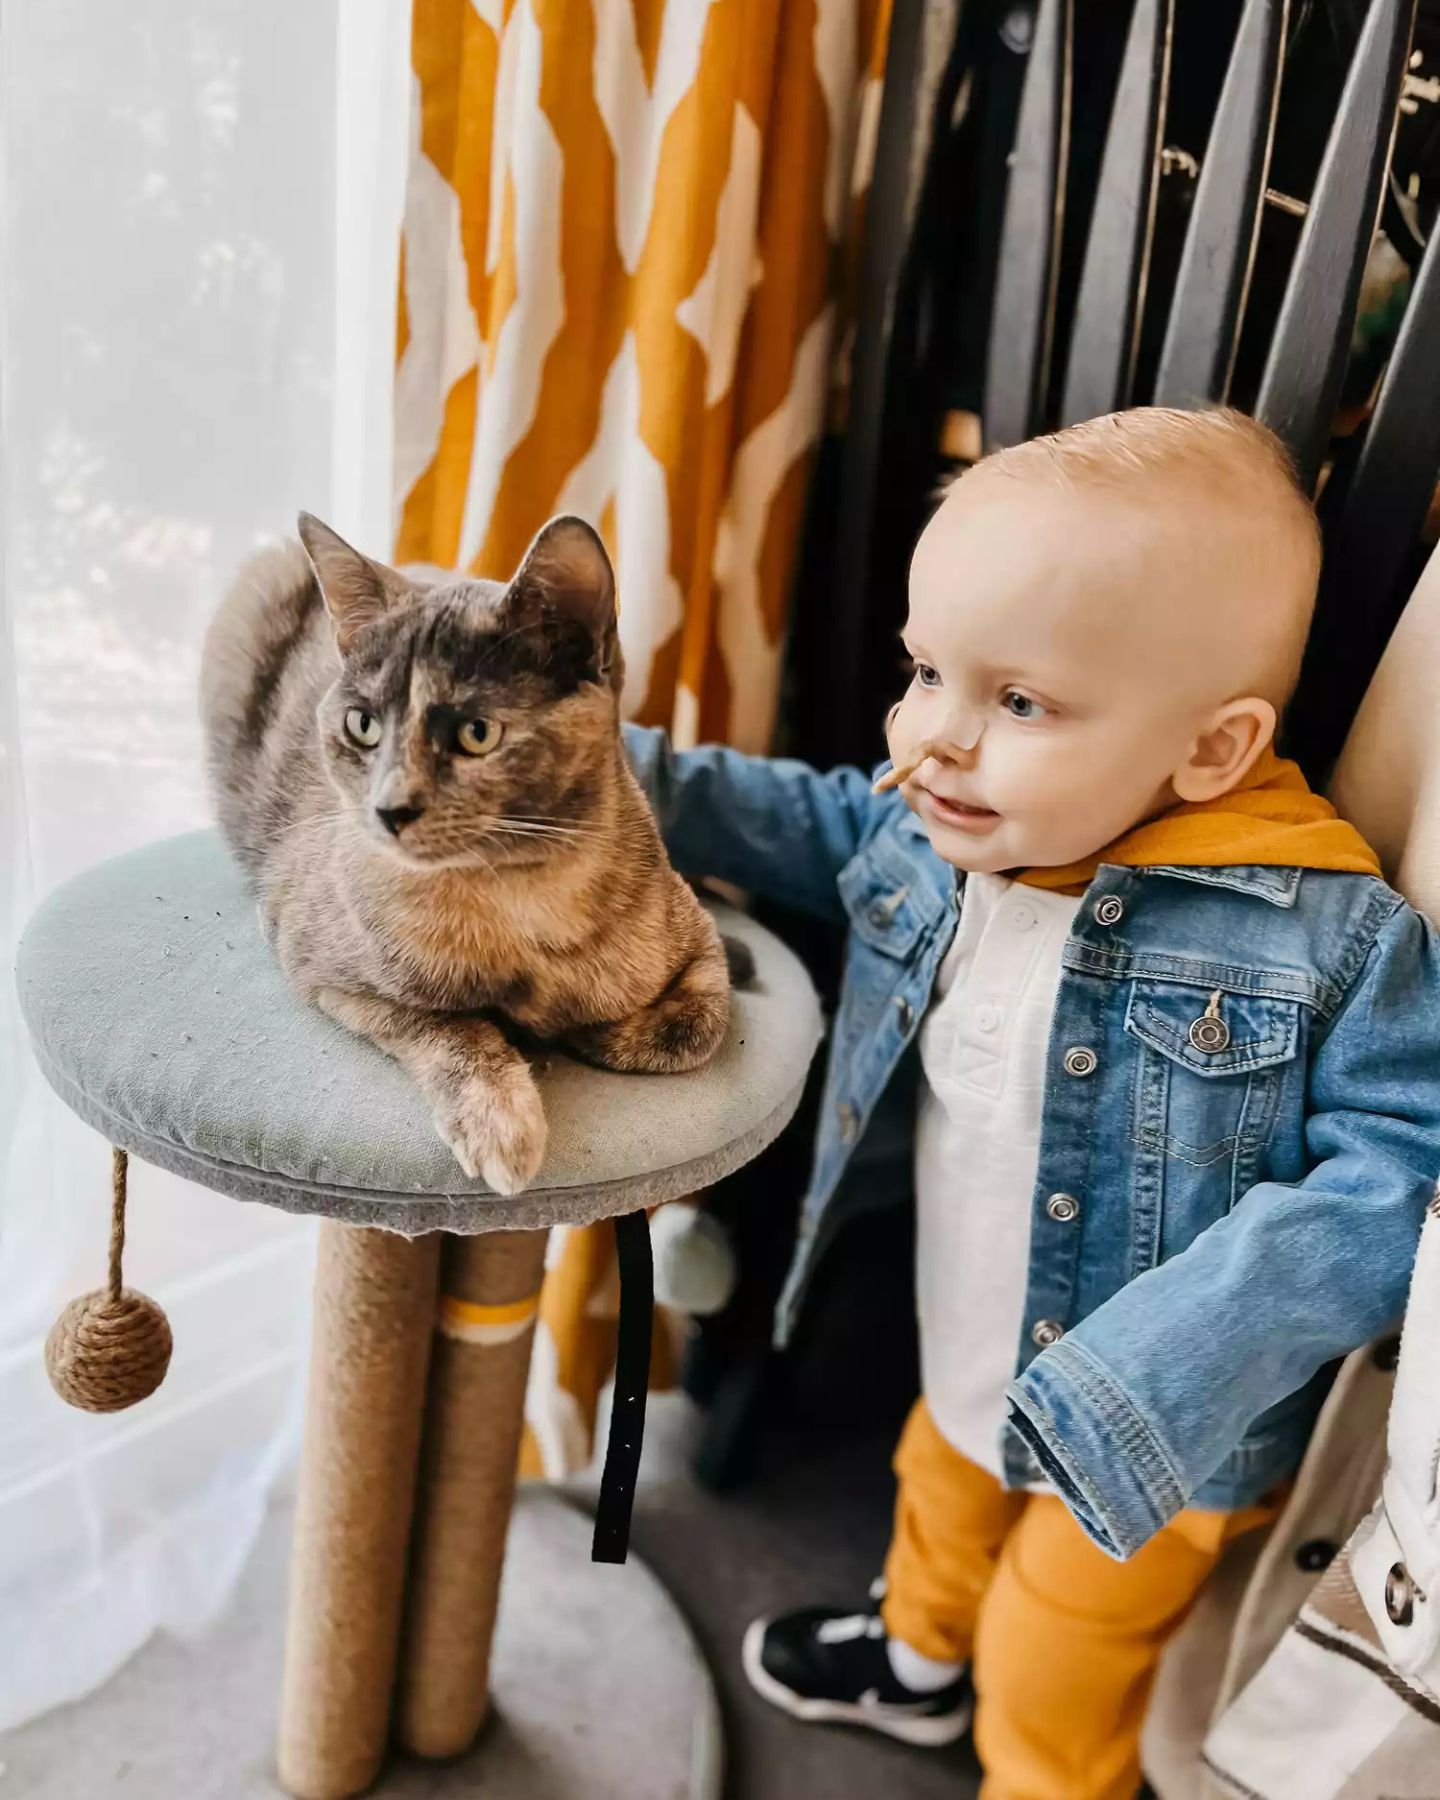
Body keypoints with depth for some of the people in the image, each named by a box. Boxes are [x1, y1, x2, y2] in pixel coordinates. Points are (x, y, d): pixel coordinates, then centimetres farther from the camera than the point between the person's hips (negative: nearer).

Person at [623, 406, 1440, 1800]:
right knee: (940, 1499, 34)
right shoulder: (934, 824, -14)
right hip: (970, 1369, 6)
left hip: (1159, 1440, -6)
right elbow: (818, 826, 5)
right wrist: (636, 781, -5)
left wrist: (1166, 1360, -34)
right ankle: (916, 1661, 67)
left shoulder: (1324, 937, -30)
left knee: (1051, 1683, 18)